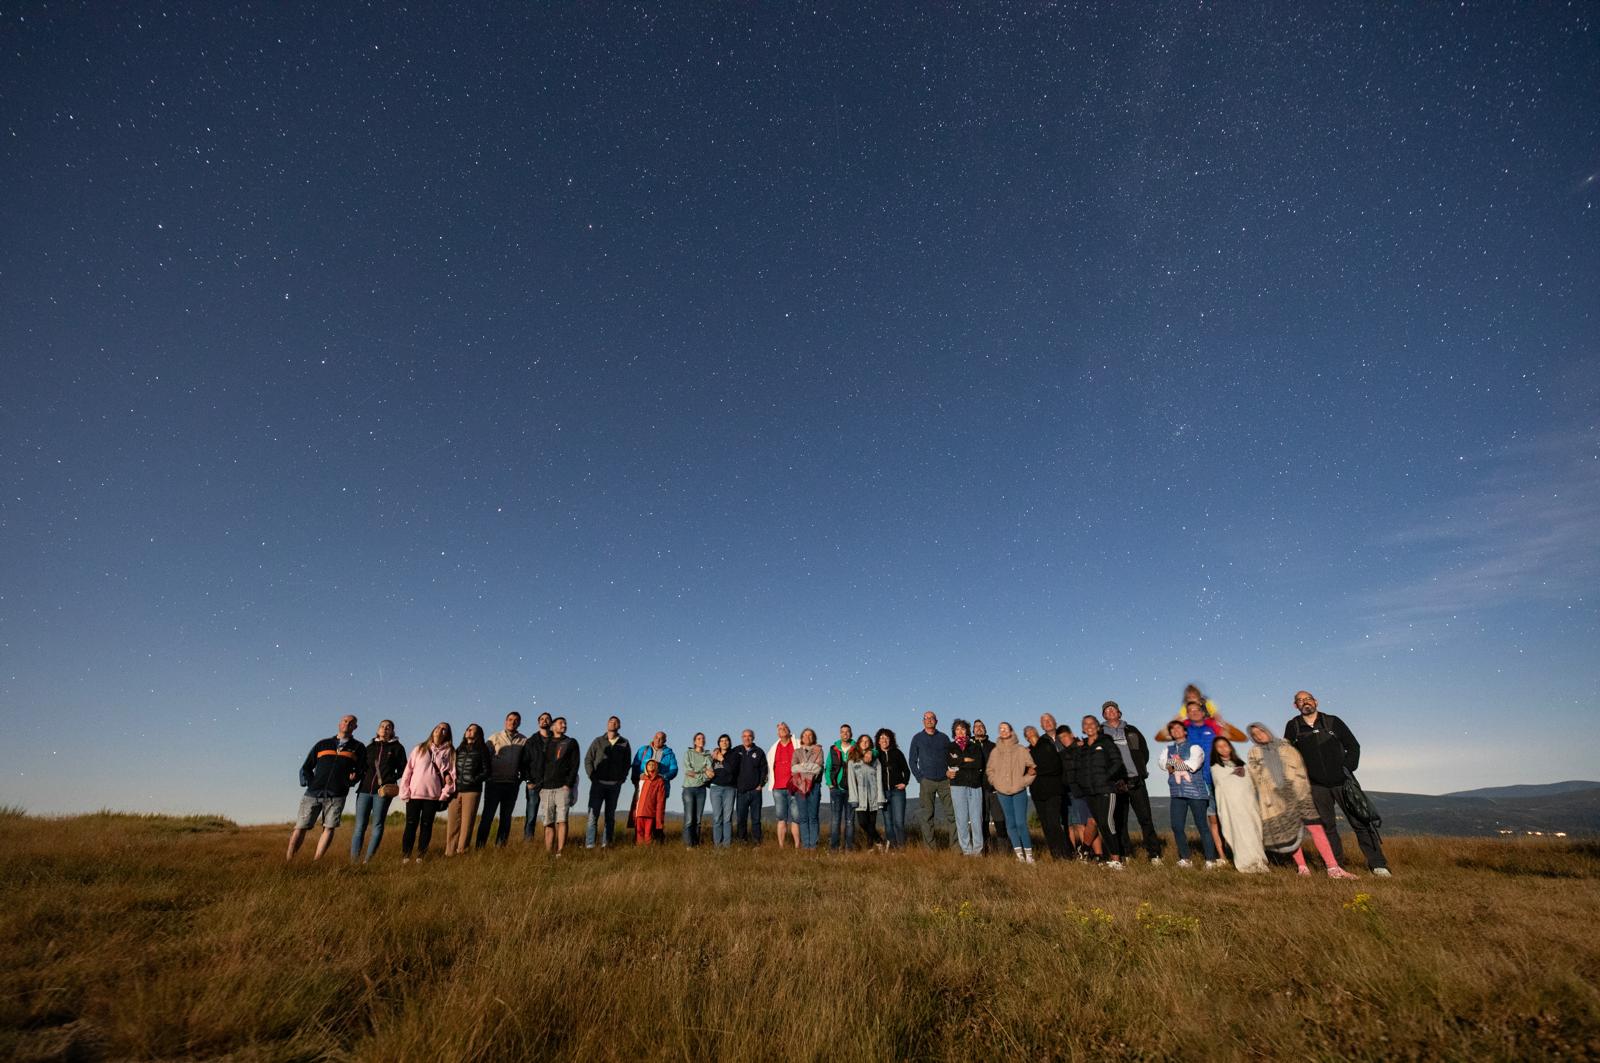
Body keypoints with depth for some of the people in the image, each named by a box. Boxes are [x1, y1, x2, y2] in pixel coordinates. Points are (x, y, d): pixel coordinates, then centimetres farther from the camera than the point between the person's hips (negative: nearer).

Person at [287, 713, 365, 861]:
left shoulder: (359, 748, 13)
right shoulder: (322, 744, 15)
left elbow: (362, 770, 15)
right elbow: (306, 767, 18)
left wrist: (353, 778, -5)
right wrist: (309, 782, 2)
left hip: (337, 796, -1)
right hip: (313, 793, 1)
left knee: (329, 828, -8)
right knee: (301, 827, -2)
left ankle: (316, 862, -5)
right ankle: (288, 860, 7)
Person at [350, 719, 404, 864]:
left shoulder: (397, 747, 9)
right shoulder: (370, 747, 18)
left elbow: (402, 769, 9)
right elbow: (362, 766, 20)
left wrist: (392, 780, -5)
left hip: (383, 790, -3)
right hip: (365, 789, 3)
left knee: (377, 825, -4)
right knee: (360, 826, -1)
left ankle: (367, 860, -1)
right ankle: (353, 860, -1)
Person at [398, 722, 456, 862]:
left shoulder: (449, 752, 6)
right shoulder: (419, 749, 9)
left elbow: (452, 774, 2)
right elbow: (408, 770, 6)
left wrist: (445, 794, -5)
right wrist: (405, 792, -2)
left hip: (433, 795, -1)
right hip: (414, 794, 1)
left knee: (426, 826, 2)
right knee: (411, 825, 0)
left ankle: (421, 856, 7)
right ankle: (405, 856, 6)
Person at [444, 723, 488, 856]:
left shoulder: (482, 750, 6)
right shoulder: (459, 749, 20)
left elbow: (486, 771, 2)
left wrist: (475, 780, -11)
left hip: (471, 791, -4)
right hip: (455, 790, 4)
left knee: (466, 824, -5)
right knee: (452, 823, 0)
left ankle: (461, 852, -1)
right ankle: (449, 853, 5)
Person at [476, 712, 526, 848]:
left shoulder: (524, 740, 7)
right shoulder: (495, 737, 4)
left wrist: (522, 777, 4)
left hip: (512, 784, 2)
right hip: (494, 782, -2)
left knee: (506, 816, 6)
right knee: (487, 815, -1)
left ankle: (500, 846, 12)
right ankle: (480, 846, 4)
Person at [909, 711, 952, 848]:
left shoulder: (944, 737, 10)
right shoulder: (917, 738, 6)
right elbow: (913, 761, 7)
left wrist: (949, 771, -2)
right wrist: (920, 778, -2)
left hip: (944, 780, 1)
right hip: (927, 781, -1)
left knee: (951, 812, -3)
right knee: (927, 815, -2)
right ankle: (929, 848, 4)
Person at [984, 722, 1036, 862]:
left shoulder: (1021, 750, -1)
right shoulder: (995, 751, 5)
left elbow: (1032, 767, 3)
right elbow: (989, 770, 15)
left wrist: (1024, 781, -3)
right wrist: (995, 782, 3)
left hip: (1019, 791, -3)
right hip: (1002, 792, 3)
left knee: (1021, 823, -9)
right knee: (1010, 823, 5)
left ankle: (1029, 854, 1)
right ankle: (1019, 853, 13)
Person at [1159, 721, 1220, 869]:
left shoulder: (1194, 747, 4)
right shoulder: (1168, 749, 18)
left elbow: (1193, 765, -13)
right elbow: (1161, 763, -1)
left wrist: (1173, 763, -2)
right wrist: (1183, 764, -13)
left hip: (1196, 791, -4)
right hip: (1177, 793, 4)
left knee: (1202, 825, -1)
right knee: (1177, 827, 0)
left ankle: (1210, 860, 8)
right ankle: (1184, 859, 12)